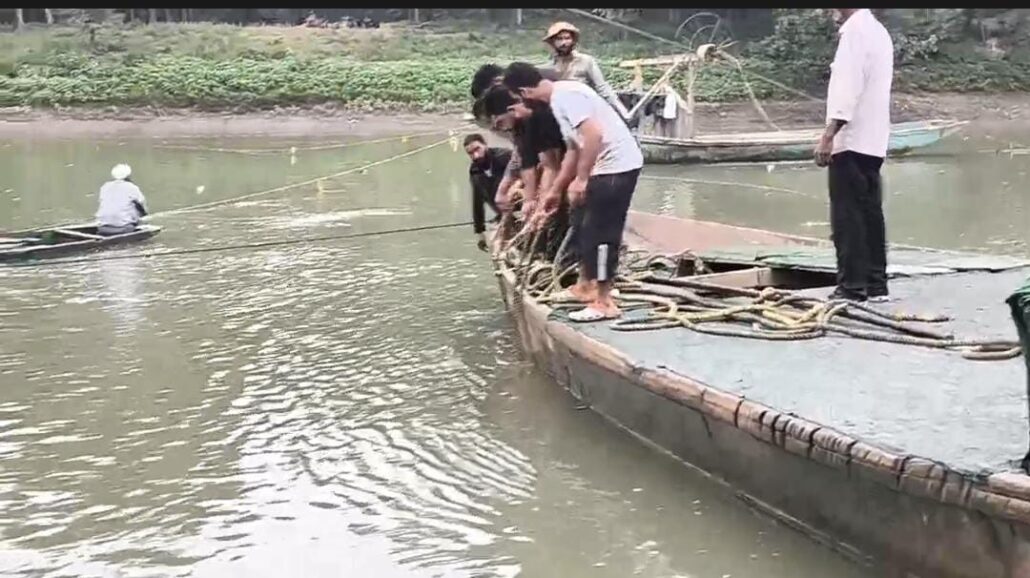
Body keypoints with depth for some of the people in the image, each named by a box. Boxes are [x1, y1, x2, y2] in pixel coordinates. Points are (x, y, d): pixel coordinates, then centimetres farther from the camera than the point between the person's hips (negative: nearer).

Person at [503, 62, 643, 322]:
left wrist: (580, 179, -22)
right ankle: (585, 286, 33)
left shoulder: (565, 95, -17)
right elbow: (574, 150, 22)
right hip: (605, 166, 11)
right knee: (583, 225, 21)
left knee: (600, 233, -6)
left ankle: (604, 303, 0)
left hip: (616, 166, -11)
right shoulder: (559, 98, 15)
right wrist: (554, 191, 28)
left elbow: (594, 135, -27)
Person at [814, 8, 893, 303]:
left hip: (852, 140, -9)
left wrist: (828, 135, -23)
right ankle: (876, 284, 11)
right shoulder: (877, 31, 19)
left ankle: (852, 287, -8)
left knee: (848, 217, -8)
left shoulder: (854, 30, -10)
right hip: (872, 141, 9)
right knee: (870, 213, 9)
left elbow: (848, 87, -20)